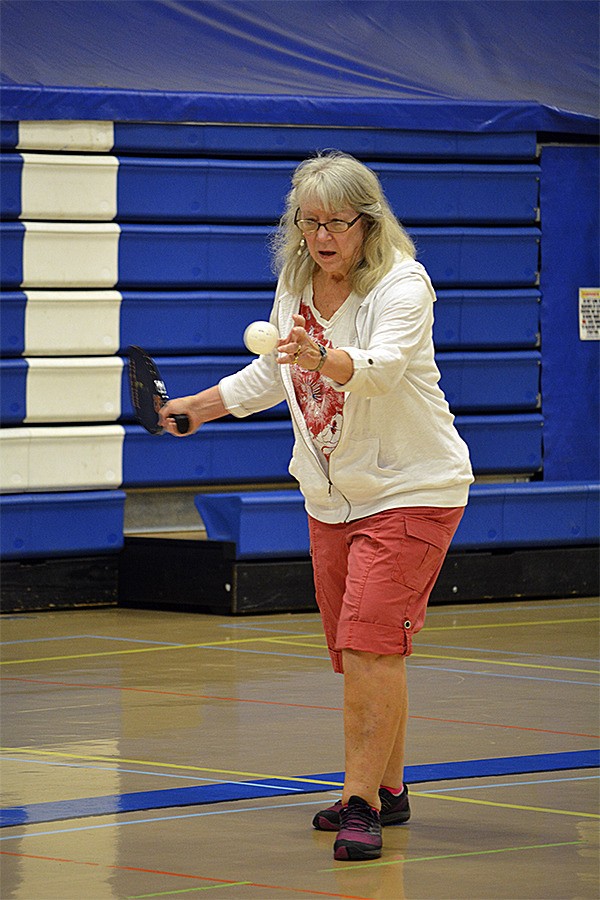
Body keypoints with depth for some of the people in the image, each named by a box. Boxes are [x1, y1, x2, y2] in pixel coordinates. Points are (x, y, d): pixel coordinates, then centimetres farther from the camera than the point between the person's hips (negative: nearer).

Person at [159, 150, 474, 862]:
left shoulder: (401, 284, -18)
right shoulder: (295, 285, 3)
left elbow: (384, 367, -38)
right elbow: (273, 372, 22)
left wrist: (323, 358, -56)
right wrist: (200, 406, 22)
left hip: (410, 491, -7)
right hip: (331, 497, 7)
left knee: (369, 642, -18)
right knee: (355, 653, 10)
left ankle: (361, 803, -15)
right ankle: (387, 790, 24)